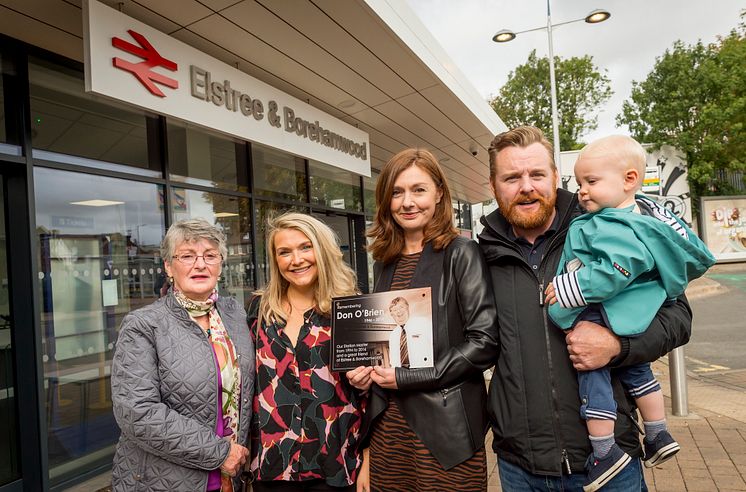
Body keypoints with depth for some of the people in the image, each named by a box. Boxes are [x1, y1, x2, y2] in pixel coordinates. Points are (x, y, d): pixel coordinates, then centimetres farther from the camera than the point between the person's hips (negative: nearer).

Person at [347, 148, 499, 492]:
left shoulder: (460, 254, -9)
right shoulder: (385, 261, 8)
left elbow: (485, 341, -14)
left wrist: (405, 377, -15)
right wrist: (364, 368, -1)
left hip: (446, 427, -5)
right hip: (388, 424, 5)